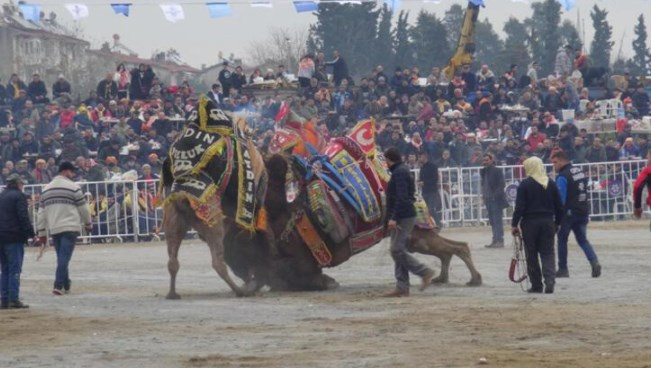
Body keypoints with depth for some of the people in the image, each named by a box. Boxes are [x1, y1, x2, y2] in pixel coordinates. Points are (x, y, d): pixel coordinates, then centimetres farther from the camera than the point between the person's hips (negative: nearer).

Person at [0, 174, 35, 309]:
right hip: (14, 237, -7)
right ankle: (14, 299, -11)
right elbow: (23, 217, -16)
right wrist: (30, 233, -15)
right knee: (15, 269, -6)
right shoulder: (18, 196, -7)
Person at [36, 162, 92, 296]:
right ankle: (58, 286, -20)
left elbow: (41, 212, 13)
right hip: (70, 227, -5)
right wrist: (88, 224, 17)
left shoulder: (47, 189, 14)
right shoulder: (73, 187, -3)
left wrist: (42, 233, 16)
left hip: (53, 229, 5)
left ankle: (66, 285, 19)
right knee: (64, 257, -10)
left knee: (62, 258, 16)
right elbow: (83, 208, 1)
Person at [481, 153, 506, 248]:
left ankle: (500, 240, -6)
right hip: (488, 200, 8)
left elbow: (501, 185, -13)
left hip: (496, 200, -8)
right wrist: (484, 195, 10)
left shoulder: (497, 171, -9)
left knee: (497, 220, -8)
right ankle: (495, 240, 12)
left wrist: (495, 196, -18)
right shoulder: (484, 172, 14)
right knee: (492, 221, 9)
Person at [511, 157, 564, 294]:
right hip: (548, 223, 3)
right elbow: (559, 206, 8)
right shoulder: (551, 184, 5)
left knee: (532, 256, 6)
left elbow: (519, 207, -11)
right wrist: (557, 223, 19)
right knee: (548, 253, 5)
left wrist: (514, 224, -4)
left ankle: (536, 285, 9)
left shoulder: (525, 185, -8)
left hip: (530, 222, -3)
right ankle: (550, 281, -13)